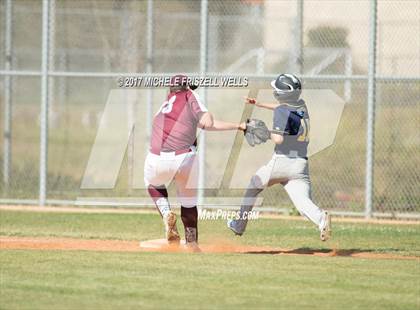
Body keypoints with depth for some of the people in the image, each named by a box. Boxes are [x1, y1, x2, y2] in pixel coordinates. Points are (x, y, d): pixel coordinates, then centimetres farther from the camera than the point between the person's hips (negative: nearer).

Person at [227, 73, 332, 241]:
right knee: (303, 202, -8)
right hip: (302, 164, 5)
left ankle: (239, 224, 28)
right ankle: (321, 218, -40)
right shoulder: (301, 105, 13)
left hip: (283, 160, -5)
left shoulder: (282, 111, -11)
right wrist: (259, 104, 41)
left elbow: (278, 139, -21)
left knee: (254, 184, 20)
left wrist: (269, 133, 0)